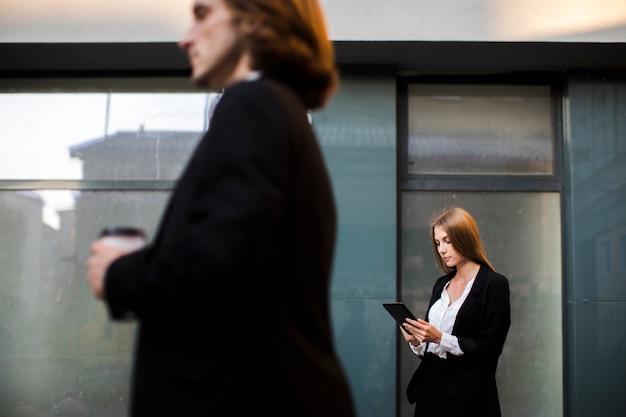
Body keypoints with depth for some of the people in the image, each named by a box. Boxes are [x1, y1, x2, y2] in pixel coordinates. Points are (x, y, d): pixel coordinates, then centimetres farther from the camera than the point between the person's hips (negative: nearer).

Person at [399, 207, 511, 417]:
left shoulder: (494, 284, -8)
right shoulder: (441, 284, 12)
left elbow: (490, 348, -15)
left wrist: (441, 338, -21)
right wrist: (417, 342, -5)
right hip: (431, 388, 6)